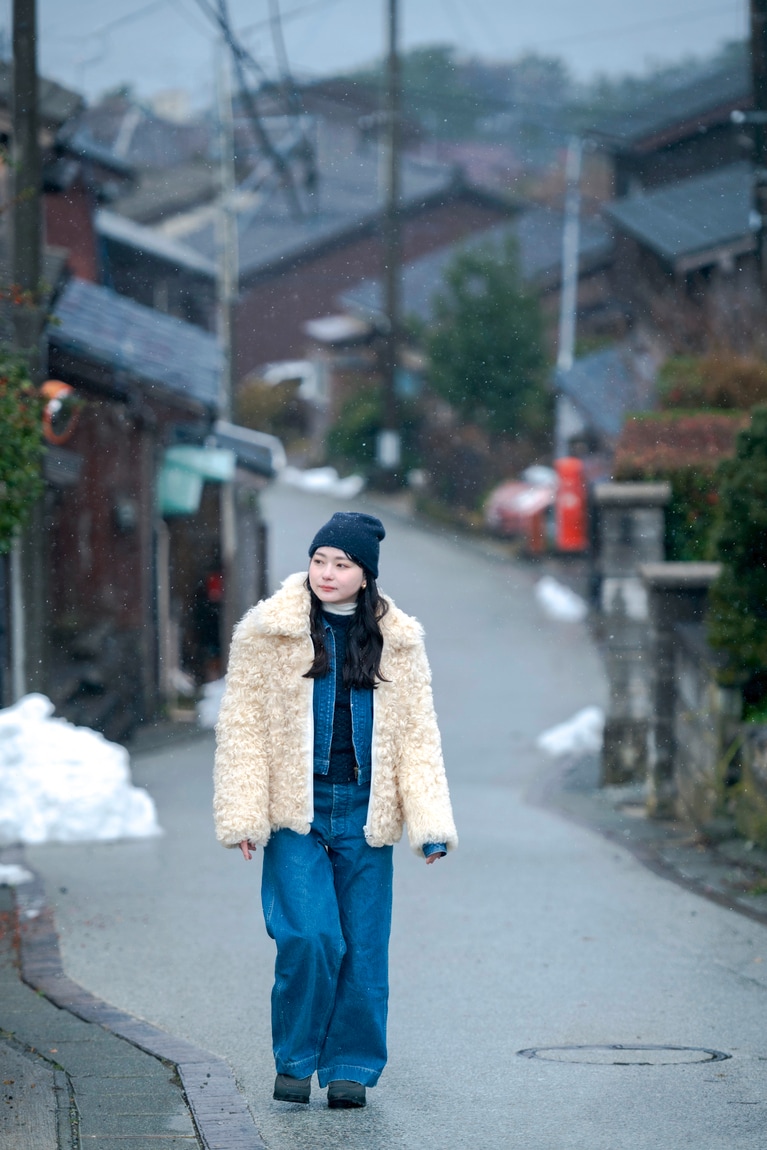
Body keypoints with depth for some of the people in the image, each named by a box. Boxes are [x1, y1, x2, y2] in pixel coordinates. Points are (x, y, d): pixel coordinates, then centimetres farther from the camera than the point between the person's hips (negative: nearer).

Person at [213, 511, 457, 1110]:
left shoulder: (398, 641, 8)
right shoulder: (268, 632, 1)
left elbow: (418, 734, 7)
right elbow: (243, 726, 0)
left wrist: (431, 823, -3)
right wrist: (244, 815, -7)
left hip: (363, 812, 2)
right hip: (296, 810, -2)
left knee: (364, 946, 3)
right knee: (310, 937, -13)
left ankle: (351, 1067, 16)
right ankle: (294, 1061, 5)